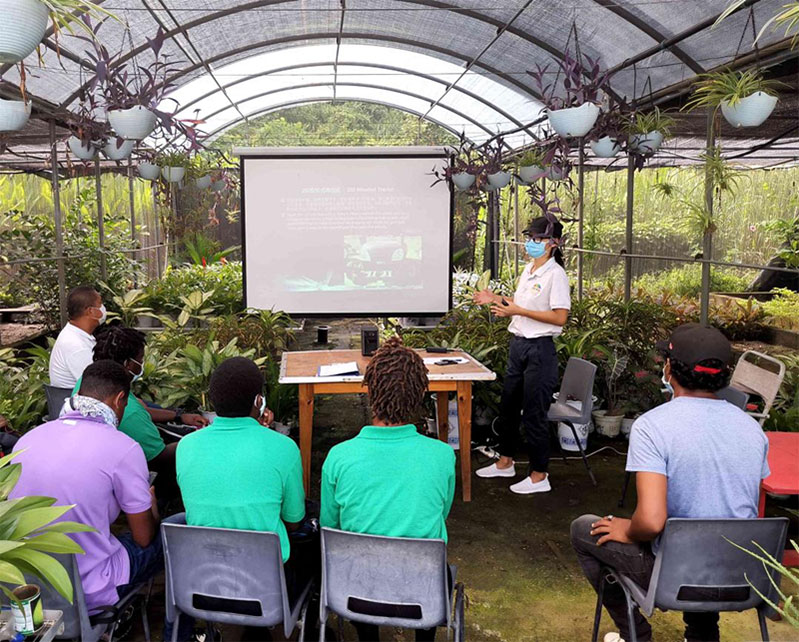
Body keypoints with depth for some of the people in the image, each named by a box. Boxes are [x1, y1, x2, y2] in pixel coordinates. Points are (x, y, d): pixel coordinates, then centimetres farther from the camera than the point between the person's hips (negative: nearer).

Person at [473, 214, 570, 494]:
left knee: (534, 414, -1)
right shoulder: (529, 269, 12)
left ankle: (539, 476, 13)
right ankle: (505, 462, 35)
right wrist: (495, 299, 9)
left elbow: (559, 317, -21)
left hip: (539, 349, -9)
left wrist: (518, 311, -22)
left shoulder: (556, 274, -15)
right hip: (518, 345, 9)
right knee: (508, 406, 18)